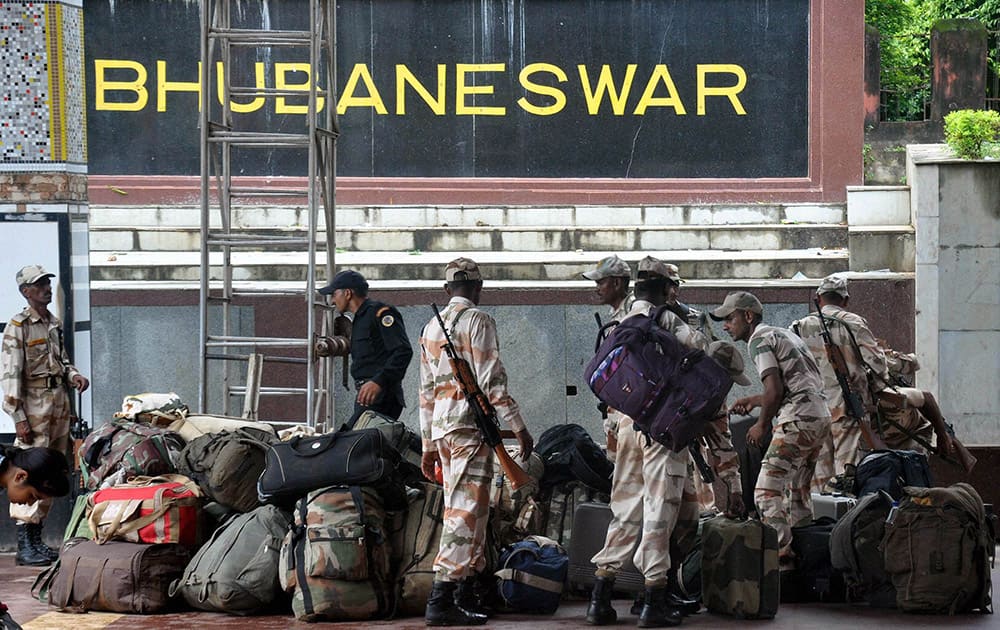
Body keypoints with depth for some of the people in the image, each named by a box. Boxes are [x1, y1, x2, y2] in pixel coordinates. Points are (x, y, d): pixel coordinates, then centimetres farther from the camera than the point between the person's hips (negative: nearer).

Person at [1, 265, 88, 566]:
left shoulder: (55, 324, 13)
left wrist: (74, 375, 4)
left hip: (59, 402, 8)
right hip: (34, 404, -8)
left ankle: (37, 540, 18)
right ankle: (24, 546, -9)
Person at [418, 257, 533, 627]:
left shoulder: (431, 328, 18)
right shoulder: (477, 321, -6)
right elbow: (491, 380, -13)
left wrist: (428, 446, 24)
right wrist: (518, 427, -9)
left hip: (441, 427, 8)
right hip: (471, 424, -8)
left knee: (464, 509, 15)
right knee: (466, 510, -10)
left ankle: (468, 592, 16)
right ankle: (441, 599, -17)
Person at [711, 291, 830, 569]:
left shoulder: (759, 340, -6)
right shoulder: (783, 334, 23)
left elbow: (775, 391, -17)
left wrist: (762, 425, -3)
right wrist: (753, 400, 31)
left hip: (798, 420, -10)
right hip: (821, 415, 10)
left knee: (767, 492, -11)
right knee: (798, 490, 18)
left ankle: (782, 556, -17)